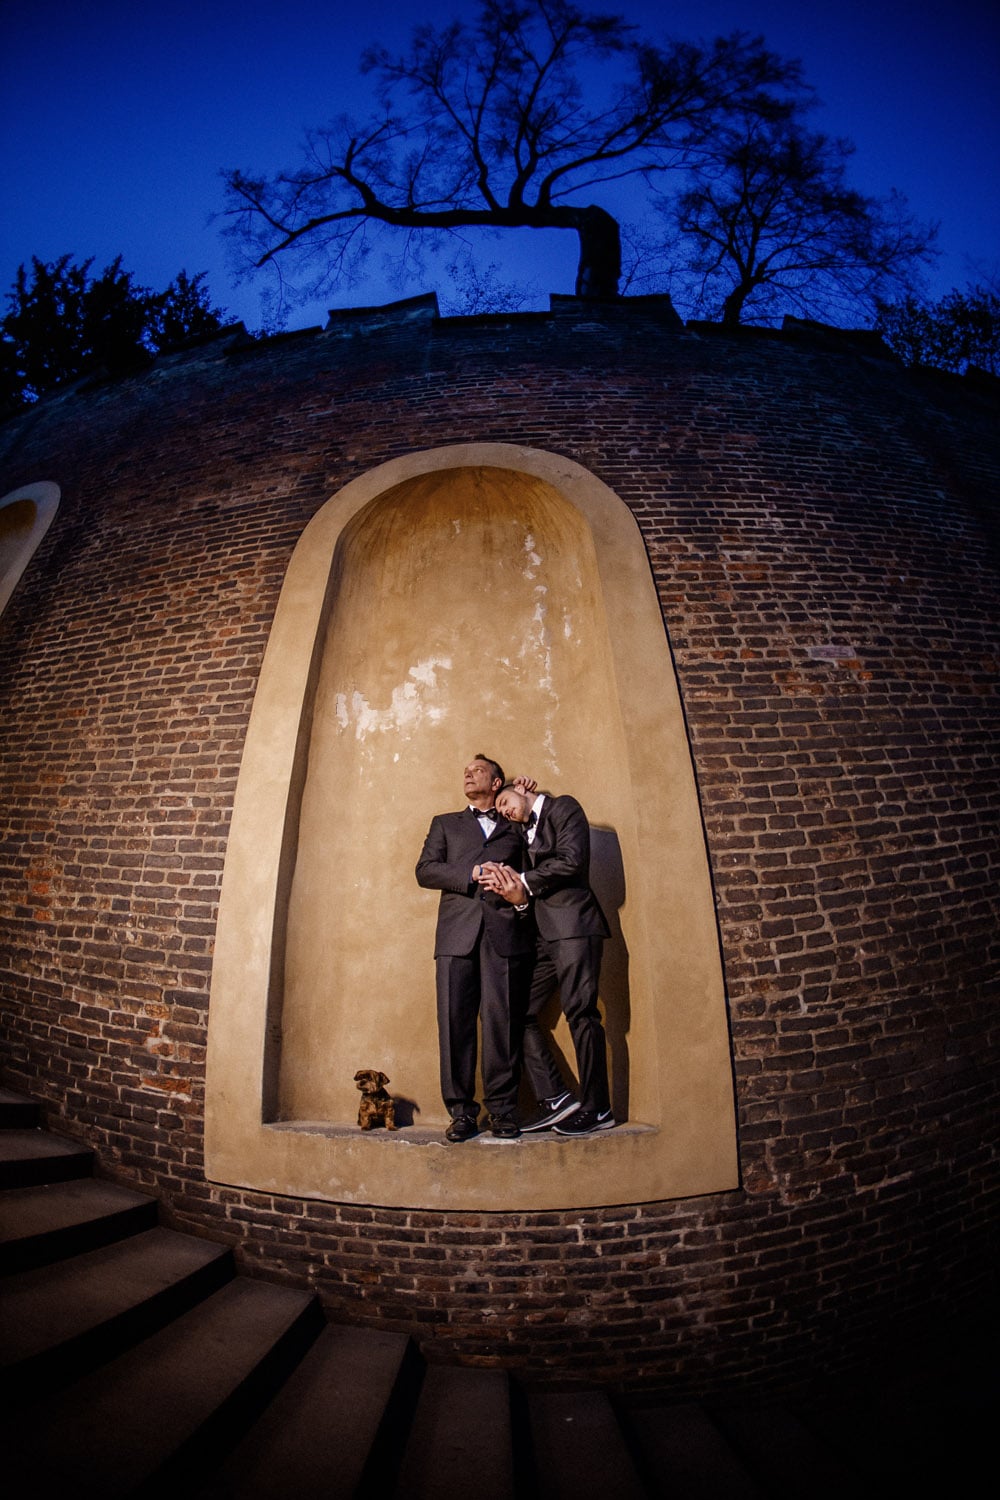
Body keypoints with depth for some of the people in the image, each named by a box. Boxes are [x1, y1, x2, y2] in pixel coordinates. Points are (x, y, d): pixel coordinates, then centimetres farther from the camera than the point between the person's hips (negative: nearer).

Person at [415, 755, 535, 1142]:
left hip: (505, 930, 0)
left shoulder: (516, 830, 24)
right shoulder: (445, 824, 24)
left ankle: (502, 1110, 2)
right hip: (457, 931, 1)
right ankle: (461, 1111, 1)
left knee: (502, 1019, -6)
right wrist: (474, 874, -4)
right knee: (455, 1020, -5)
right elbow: (425, 870, 10)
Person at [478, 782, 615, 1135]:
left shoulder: (563, 807, 4)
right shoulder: (526, 833, 25)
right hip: (543, 933, 8)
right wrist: (517, 894, -8)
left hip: (572, 924, -8)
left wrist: (524, 882, -5)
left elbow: (571, 859, -12)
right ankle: (555, 1099, 7)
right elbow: (529, 884, 15)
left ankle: (596, 1109, 2)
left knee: (579, 1011, -8)